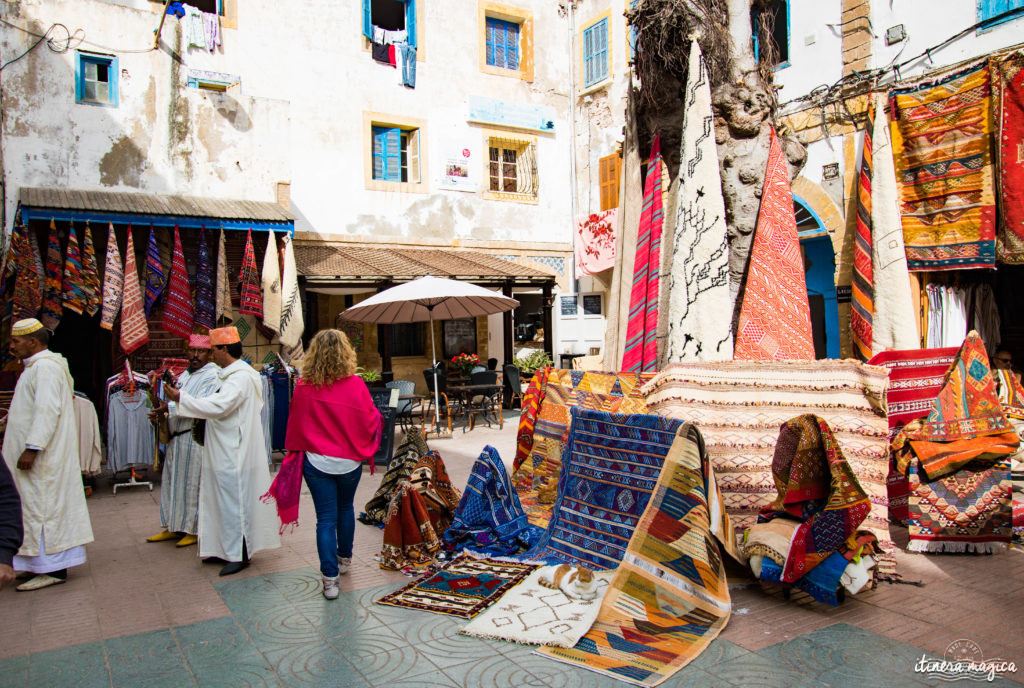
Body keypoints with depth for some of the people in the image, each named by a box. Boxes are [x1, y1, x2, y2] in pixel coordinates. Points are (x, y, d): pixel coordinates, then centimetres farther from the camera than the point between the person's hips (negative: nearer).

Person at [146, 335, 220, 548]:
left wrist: (169, 409, -22)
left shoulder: (213, 376, -11)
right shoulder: (185, 375, 16)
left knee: (193, 483, -1)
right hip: (177, 437, 9)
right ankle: (174, 527, 26)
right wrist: (162, 414, -2)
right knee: (173, 481, 14)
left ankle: (196, 530, 11)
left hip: (196, 437, -9)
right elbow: (177, 403, 19)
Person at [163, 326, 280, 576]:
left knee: (234, 502, -3)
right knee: (223, 500, 16)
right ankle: (227, 549, 26)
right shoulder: (231, 375, 15)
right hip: (225, 452, 10)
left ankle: (240, 555, 7)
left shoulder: (241, 377, -18)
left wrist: (180, 398, -20)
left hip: (234, 455, -10)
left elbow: (218, 407, -26)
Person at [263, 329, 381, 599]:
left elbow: (295, 425, 2)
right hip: (349, 461, 1)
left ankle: (330, 577, 2)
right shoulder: (356, 385, -13)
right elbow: (371, 420, -6)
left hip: (316, 462, -1)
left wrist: (294, 452, 17)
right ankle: (344, 559, 41)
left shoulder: (303, 387, -9)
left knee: (326, 518, 4)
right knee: (345, 509, 23)